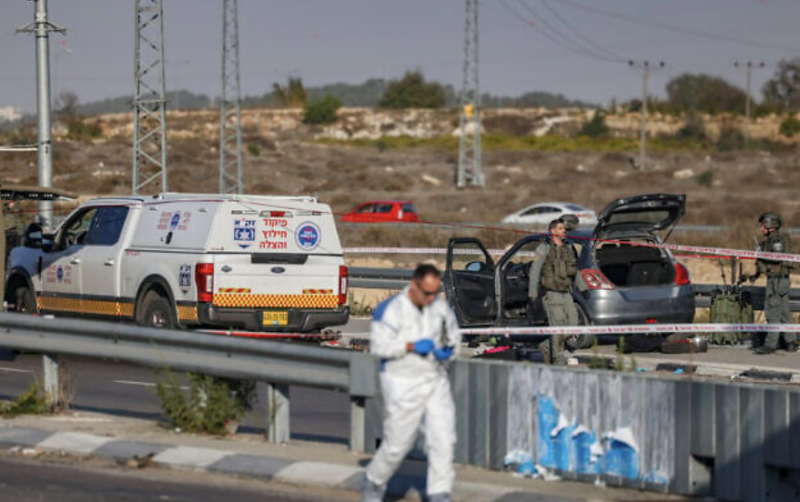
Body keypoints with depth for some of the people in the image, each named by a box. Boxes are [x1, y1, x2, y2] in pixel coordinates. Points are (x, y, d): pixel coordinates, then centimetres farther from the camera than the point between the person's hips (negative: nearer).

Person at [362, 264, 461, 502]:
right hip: (403, 384, -5)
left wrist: (449, 351, -6)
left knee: (444, 439, -6)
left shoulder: (441, 307, 4)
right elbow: (379, 345, -18)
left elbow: (453, 338, 17)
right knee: (397, 444, 3)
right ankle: (374, 482, 29)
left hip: (437, 382, 5)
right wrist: (411, 346, -26)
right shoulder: (391, 309, -12)